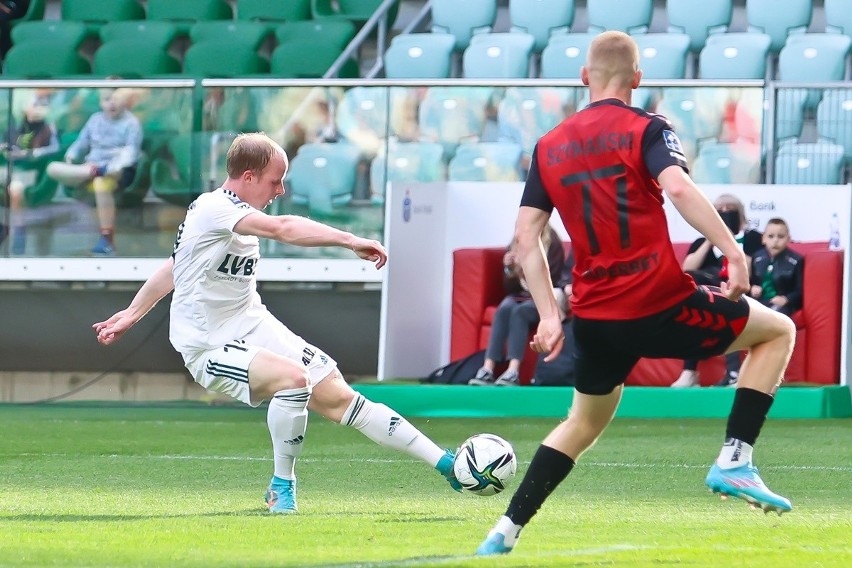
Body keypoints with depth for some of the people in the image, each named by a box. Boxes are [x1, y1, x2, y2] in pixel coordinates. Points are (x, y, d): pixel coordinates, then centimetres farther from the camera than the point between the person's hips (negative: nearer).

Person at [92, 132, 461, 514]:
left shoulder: (234, 211, 10)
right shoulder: (215, 209, -20)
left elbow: (175, 265, 21)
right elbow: (282, 229, -37)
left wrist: (131, 315, 29)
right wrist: (351, 241, -43)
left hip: (254, 326, 9)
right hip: (209, 347, -8)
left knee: (338, 397, -1)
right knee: (294, 378, -32)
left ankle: (443, 464, -1)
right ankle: (282, 487, -13)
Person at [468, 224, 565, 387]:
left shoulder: (553, 246, -4)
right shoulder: (514, 248, 9)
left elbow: (551, 282, -9)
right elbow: (509, 287, 10)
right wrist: (508, 268, -9)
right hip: (519, 296, 4)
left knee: (519, 311, -35)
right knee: (504, 308, -31)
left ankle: (513, 372, -48)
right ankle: (487, 369, -43)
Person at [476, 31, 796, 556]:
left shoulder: (550, 147, 13)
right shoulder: (646, 128, -2)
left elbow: (526, 235, 9)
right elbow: (678, 187, -21)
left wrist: (549, 314, 11)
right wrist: (733, 251, -21)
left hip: (595, 317, 5)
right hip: (661, 305, -5)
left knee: (584, 423, 27)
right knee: (778, 331, 14)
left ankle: (506, 532, 18)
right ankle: (734, 461, 2)